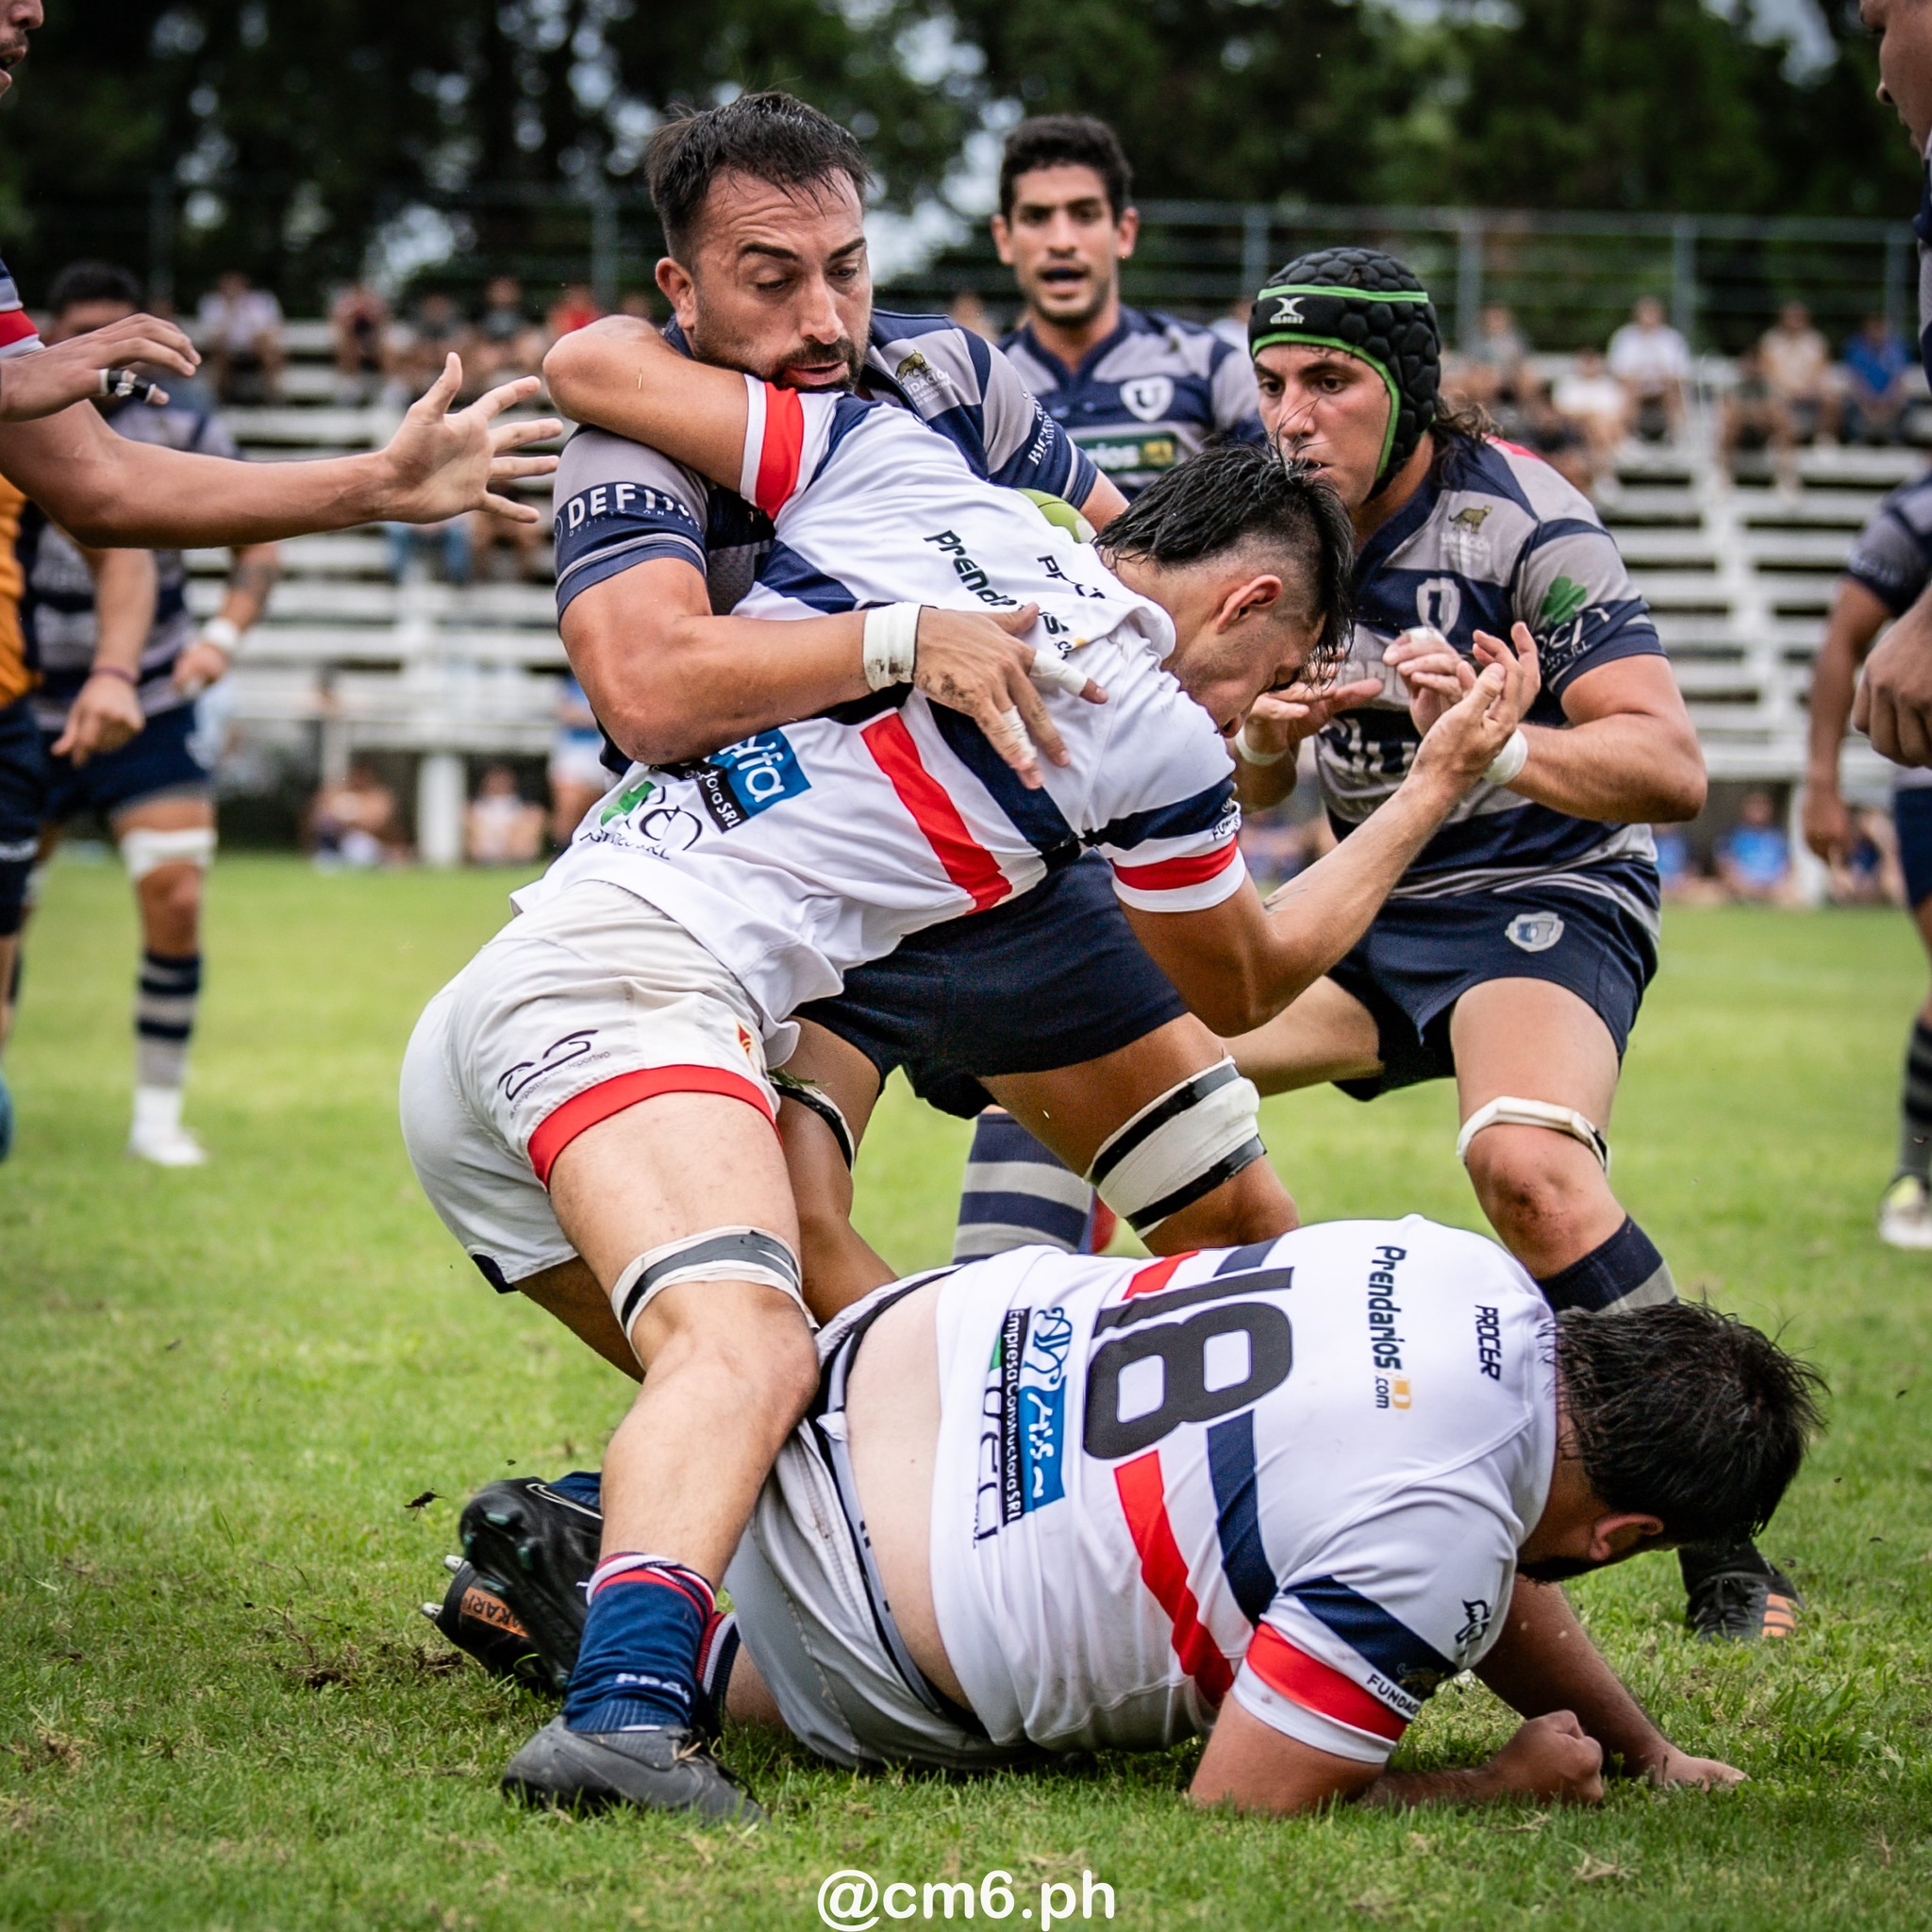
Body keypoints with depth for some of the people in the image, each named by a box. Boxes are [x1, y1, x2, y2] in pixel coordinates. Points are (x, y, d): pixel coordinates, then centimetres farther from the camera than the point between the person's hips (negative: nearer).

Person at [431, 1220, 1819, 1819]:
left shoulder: (1477, 1279, -5)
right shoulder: (1423, 1551, -29)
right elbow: (1240, 1810, -19)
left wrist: (1645, 1752, 19)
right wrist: (1507, 1787, -7)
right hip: (870, 1656, -7)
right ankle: (600, 1627, 20)